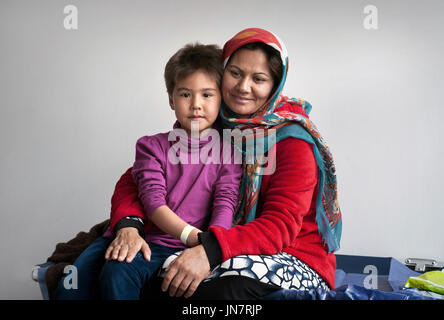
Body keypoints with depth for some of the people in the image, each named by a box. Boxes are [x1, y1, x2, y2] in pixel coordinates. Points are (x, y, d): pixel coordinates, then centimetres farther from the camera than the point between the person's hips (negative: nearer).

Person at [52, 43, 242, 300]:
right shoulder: (152, 146, 9)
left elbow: (225, 204, -5)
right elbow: (153, 201, -5)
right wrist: (193, 235, -20)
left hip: (171, 247, -3)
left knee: (118, 274, -28)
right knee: (71, 286, -15)